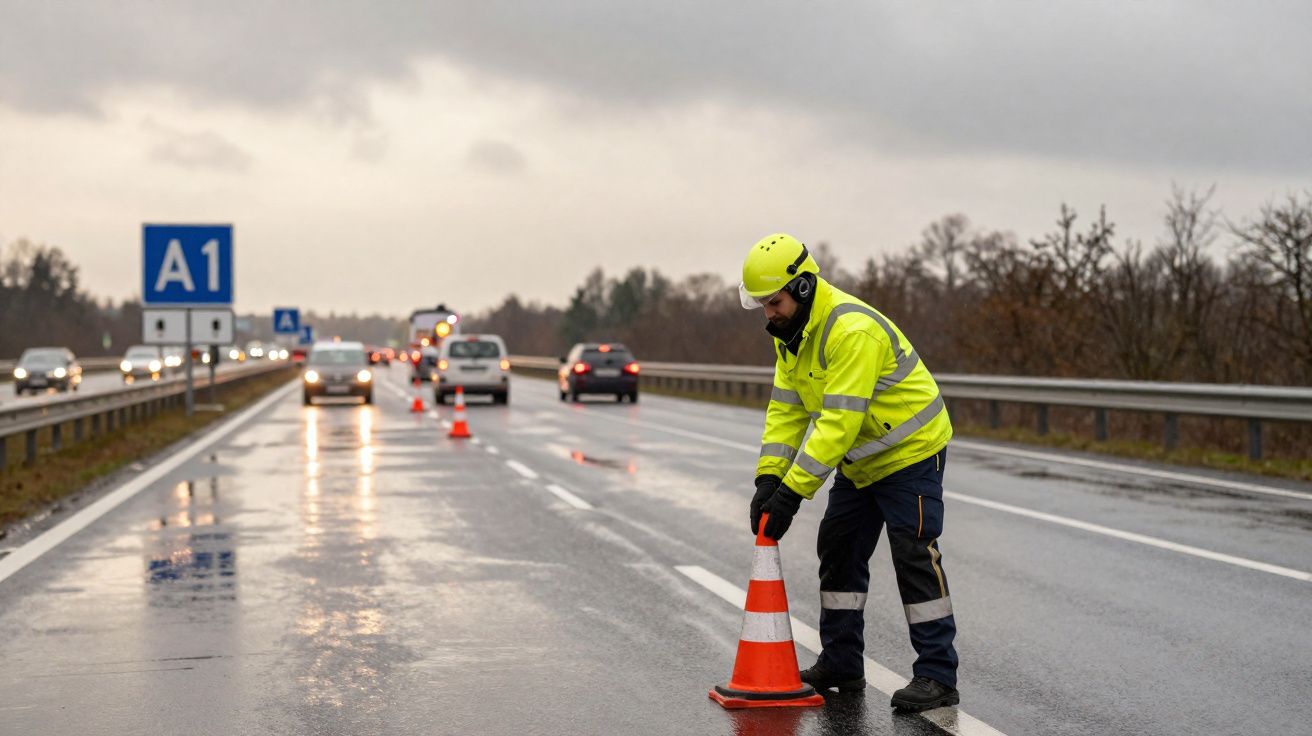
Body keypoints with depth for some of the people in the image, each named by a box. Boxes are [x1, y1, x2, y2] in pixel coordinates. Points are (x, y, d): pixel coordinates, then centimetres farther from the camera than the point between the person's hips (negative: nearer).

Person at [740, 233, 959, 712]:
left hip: (910, 451, -10)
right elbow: (786, 408, 0)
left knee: (915, 558, -11)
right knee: (838, 549, 11)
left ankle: (938, 677, -7)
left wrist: (793, 491, -35)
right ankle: (841, 664, 20)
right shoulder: (791, 332, 0)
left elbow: (839, 422, -34)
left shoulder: (851, 330, -31)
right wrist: (768, 477, -12)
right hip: (861, 461, 10)